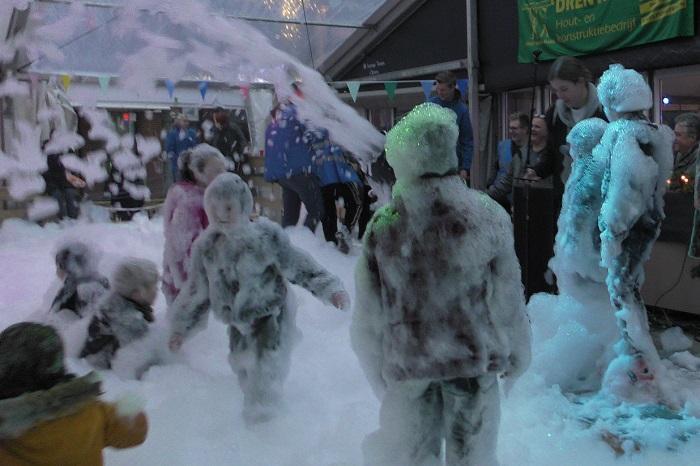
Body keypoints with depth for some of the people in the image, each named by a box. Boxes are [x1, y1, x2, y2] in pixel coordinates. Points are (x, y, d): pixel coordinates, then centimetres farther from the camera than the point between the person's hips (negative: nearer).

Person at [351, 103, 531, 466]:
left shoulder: (383, 226, -14)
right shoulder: (487, 215, -14)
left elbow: (368, 316, -6)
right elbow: (508, 298, -6)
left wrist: (379, 375, 9)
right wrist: (517, 355, 11)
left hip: (408, 368, 0)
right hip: (476, 362, 0)